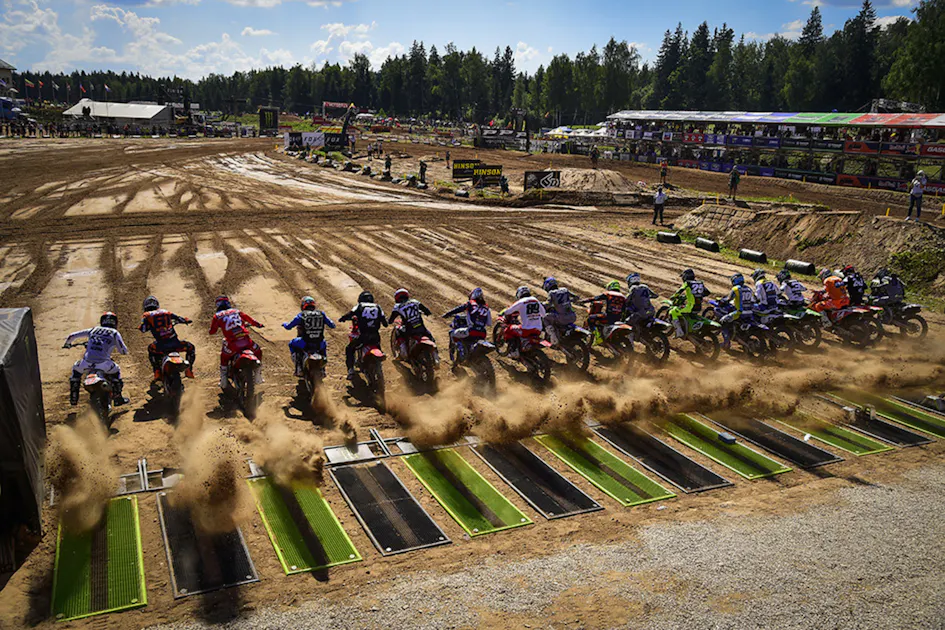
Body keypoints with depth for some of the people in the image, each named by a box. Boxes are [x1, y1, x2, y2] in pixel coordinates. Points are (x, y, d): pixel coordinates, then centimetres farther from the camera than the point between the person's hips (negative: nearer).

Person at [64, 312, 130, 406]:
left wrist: (67, 343, 48)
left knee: (76, 370, 33)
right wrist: (116, 345, 33)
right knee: (116, 372, 27)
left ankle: (73, 399, 33)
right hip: (103, 363, -2)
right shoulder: (115, 333, 11)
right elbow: (123, 351, 11)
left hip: (87, 362, 2)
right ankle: (118, 398, 26)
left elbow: (72, 336, 26)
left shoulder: (93, 330, 21)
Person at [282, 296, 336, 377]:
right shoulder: (321, 314, 6)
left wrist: (284, 324, 31)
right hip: (319, 345, 3)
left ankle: (299, 368, 16)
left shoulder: (301, 315, 0)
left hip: (305, 344, -3)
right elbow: (332, 325, 15)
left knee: (292, 344, 28)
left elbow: (288, 327, 7)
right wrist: (324, 321, 37)